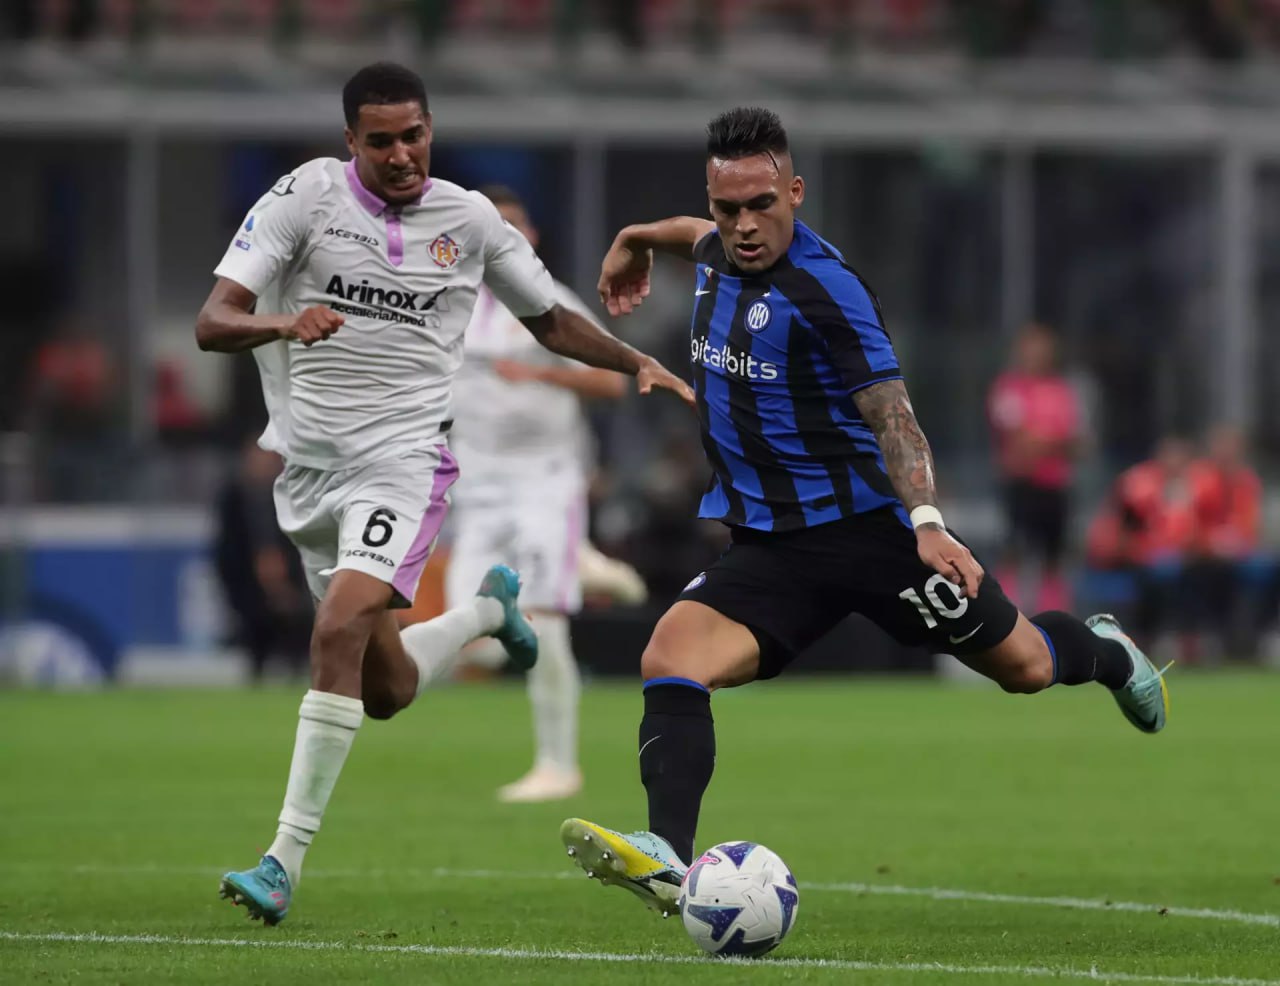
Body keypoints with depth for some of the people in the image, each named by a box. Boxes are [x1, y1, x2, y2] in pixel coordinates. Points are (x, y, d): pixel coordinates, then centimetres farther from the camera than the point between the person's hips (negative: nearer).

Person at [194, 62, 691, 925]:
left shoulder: (470, 220, 3)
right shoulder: (307, 196, -3)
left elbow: (551, 320, 19)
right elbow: (212, 323, -10)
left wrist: (637, 363, 2)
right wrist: (283, 322, -31)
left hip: (402, 459, -2)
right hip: (309, 461, 2)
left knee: (340, 631, -26)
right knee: (385, 689, 10)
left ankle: (286, 860, -24)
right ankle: (486, 609, 45)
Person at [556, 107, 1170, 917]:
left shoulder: (823, 288, -19)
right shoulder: (718, 254, 3)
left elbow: (890, 412, -23)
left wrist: (927, 523, -34)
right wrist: (640, 238, 43)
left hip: (868, 524, -6)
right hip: (767, 545, 6)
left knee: (1024, 667, 10)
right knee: (670, 659, -22)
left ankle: (1103, 652, 47)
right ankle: (669, 858, -34)